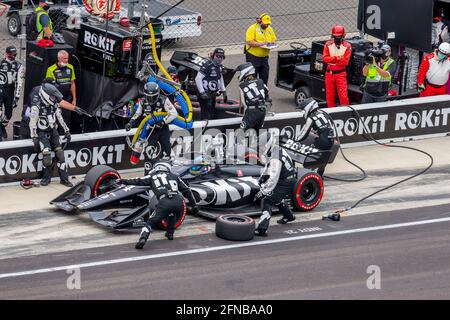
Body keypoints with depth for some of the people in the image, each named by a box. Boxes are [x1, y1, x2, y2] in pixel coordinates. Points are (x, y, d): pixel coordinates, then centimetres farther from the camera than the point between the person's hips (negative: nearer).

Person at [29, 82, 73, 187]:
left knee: (60, 154, -4)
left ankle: (64, 178, 4)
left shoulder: (54, 103, -1)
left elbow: (60, 117, 11)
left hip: (53, 131, 5)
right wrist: (34, 139, -18)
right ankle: (47, 177, 3)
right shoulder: (36, 106, -20)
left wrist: (66, 131, 12)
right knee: (46, 154, -19)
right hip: (42, 133, -5)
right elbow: (32, 123, -17)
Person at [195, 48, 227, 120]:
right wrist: (202, 92, -26)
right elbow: (198, 79, -22)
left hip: (213, 94, 9)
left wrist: (223, 91, 22)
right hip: (205, 94, -9)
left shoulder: (219, 66, 10)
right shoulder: (208, 65, -19)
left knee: (212, 115, 17)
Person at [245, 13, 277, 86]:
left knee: (264, 77, 11)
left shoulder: (269, 29, 9)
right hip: (253, 56, -6)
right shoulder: (252, 28, -12)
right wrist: (261, 43, -25)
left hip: (264, 57, 6)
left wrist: (272, 43, -7)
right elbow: (249, 42, -20)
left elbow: (274, 39, 17)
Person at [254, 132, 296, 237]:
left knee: (267, 201, -15)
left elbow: (273, 178, -31)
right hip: (287, 180, 10)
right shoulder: (276, 149, 1)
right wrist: (263, 176, 2)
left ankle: (262, 229, -23)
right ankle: (289, 216, 58)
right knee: (277, 198, 34)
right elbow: (268, 166, 16)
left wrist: (264, 192, -27)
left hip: (285, 183, -10)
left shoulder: (275, 159, -30)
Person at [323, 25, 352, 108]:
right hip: (329, 73, 3)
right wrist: (336, 58, -20)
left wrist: (331, 60, -13)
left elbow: (345, 61, -13)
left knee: (343, 95, -9)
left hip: (341, 74, -3)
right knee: (329, 95, 10)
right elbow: (325, 58, -7)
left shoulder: (347, 46, -5)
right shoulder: (328, 45, 3)